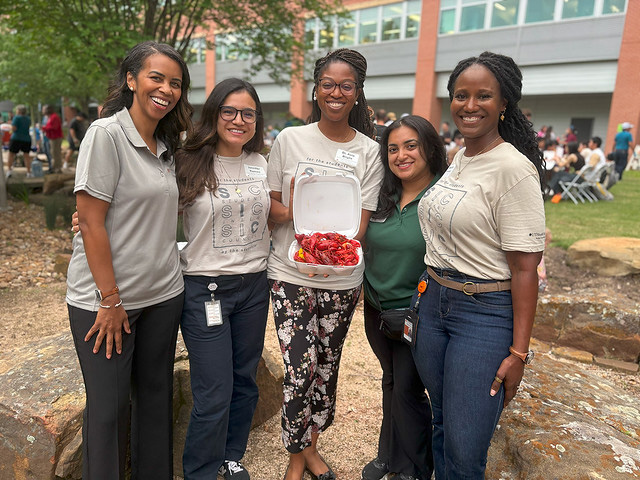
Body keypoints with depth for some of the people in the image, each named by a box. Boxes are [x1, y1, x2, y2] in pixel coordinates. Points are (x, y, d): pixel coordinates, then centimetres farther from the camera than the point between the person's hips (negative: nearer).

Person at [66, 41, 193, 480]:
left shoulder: (166, 144, 10)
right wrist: (111, 300, -15)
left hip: (164, 294, 7)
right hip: (104, 299, -6)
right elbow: (90, 221, -15)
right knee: (108, 406, 7)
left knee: (156, 395, 17)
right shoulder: (106, 134, -12)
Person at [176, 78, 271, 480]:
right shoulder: (190, 165, -7)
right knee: (215, 393, -1)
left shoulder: (261, 164, 7)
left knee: (245, 382, 16)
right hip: (206, 287, -4)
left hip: (255, 284, 5)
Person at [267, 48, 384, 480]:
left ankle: (310, 445, 37)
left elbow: (360, 225, -1)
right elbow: (271, 207, 4)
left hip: (341, 279, 2)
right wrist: (290, 212, -19)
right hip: (290, 273, -1)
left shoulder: (369, 151, 2)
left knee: (327, 366, 13)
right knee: (301, 368, -4)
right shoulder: (289, 140, 1)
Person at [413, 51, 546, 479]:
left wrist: (518, 352, -16)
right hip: (434, 303, 7)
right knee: (442, 424, 22)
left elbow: (525, 267, -17)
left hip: (486, 315, -7)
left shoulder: (514, 168, -16)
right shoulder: (459, 159, 9)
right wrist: (431, 292, 15)